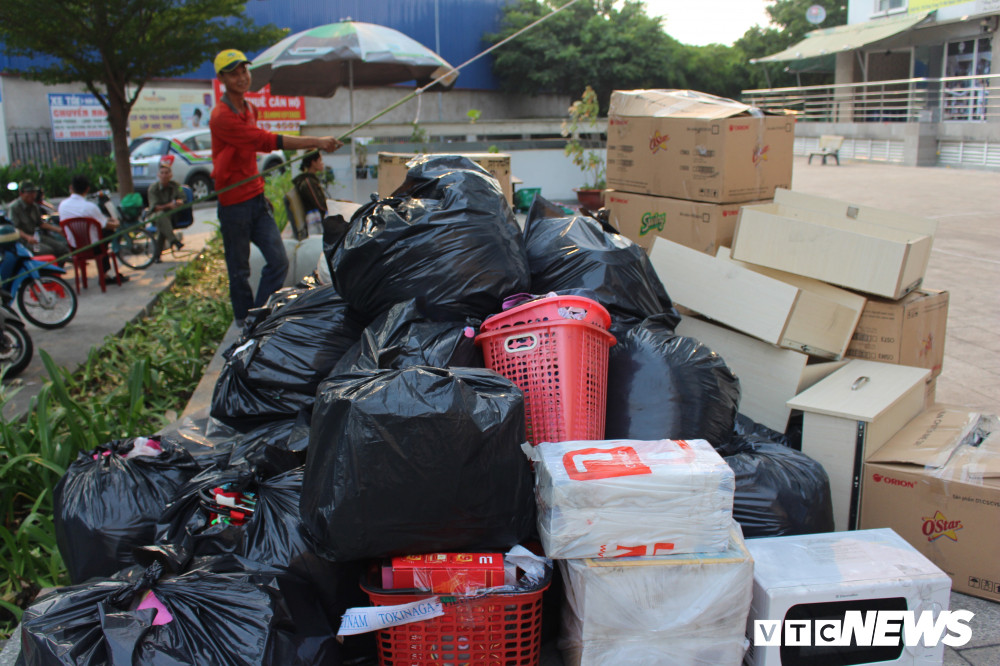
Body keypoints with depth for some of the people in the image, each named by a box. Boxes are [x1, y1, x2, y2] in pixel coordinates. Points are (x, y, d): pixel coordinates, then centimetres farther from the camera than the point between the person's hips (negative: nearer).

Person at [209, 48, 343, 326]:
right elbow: (268, 141, -24)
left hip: (256, 198, 7)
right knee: (239, 271, 4)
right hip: (234, 203, -7)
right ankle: (245, 324, 19)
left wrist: (260, 191, 13)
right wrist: (316, 142, -26)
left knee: (278, 261, 0)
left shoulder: (250, 108, 12)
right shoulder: (221, 117, -17)